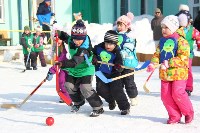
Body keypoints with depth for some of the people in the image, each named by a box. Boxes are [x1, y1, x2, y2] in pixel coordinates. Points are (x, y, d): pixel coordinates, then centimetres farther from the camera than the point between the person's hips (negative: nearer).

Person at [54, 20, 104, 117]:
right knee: (69, 85, -3)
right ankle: (78, 102, 26)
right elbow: (64, 37, 14)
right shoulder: (70, 40, -13)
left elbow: (74, 62, -49)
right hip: (74, 70, 7)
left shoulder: (84, 49, -35)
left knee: (85, 88, -21)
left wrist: (63, 64, -64)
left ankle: (98, 108, -7)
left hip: (85, 70, -7)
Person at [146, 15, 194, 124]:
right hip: (164, 74, 6)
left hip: (178, 73, -6)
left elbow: (182, 58, -17)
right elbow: (157, 54, 10)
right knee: (165, 95, 1)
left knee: (177, 94, -11)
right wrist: (153, 64, -9)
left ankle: (188, 113, 13)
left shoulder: (180, 41, -9)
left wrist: (169, 63, -24)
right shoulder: (162, 41, 11)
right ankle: (174, 116, 14)